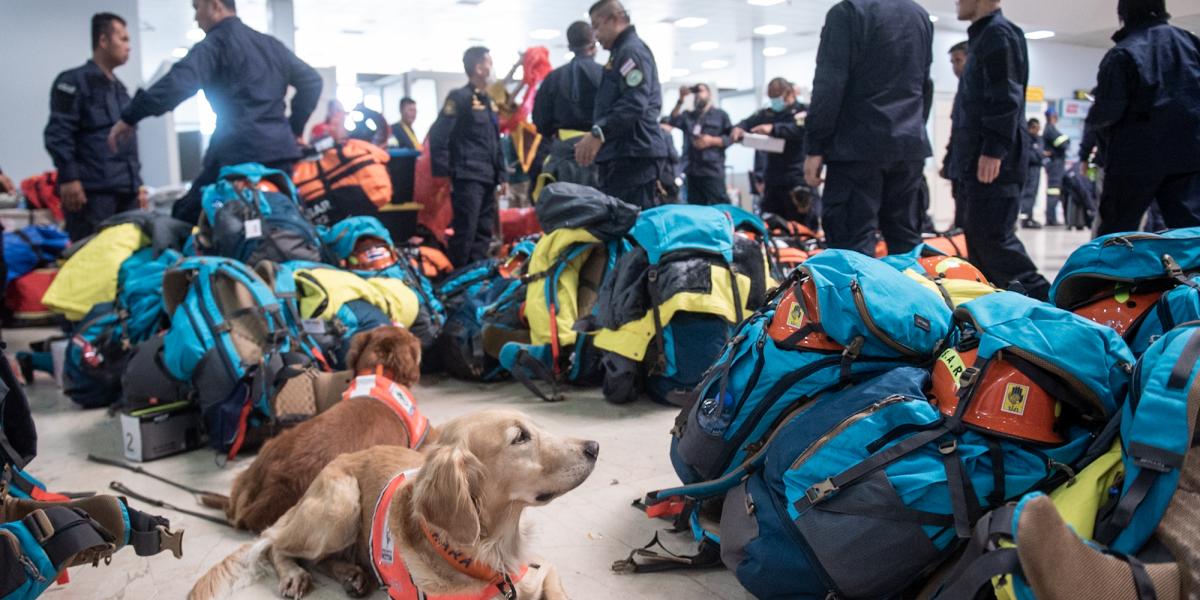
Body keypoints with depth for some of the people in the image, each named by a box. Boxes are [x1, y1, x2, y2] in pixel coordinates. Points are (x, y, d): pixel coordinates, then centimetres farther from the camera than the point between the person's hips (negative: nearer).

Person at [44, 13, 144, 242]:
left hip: (126, 191, 7)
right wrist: (69, 178, -17)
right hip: (92, 191, -7)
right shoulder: (74, 81, 0)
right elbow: (58, 133, -9)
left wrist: (137, 182, 21)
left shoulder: (119, 88, 24)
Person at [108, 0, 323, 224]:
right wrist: (295, 128, 24)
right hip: (280, 149, 7)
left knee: (184, 220, 3)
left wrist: (130, 117, -13)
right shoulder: (271, 44, 20)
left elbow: (177, 84, -18)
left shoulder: (214, 44, -2)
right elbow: (312, 81, 23)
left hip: (238, 151, -7)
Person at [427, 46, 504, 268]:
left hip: (488, 180, 8)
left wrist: (501, 176, 17)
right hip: (467, 179, -8)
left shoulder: (489, 101, 19)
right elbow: (438, 137, -12)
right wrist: (444, 175, -14)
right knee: (464, 234, -8)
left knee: (483, 234, 10)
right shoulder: (460, 97, -6)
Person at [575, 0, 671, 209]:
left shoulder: (632, 51, -8)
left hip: (634, 154, -11)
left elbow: (634, 103, -24)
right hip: (625, 153, 11)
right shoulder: (622, 52, 26)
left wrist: (598, 133, -30)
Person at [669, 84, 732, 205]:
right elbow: (673, 121, 0)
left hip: (713, 171, -4)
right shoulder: (688, 115, 20)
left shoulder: (720, 115, 10)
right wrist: (681, 100, -7)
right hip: (692, 170, 4)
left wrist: (712, 141, -12)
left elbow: (731, 137, 2)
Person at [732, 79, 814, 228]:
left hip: (798, 178, -5)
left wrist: (774, 129, -30)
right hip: (772, 178, 5)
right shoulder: (767, 114, 19)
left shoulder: (804, 111, 2)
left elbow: (800, 129, -17)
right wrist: (738, 128, -15)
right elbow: (747, 123, 10)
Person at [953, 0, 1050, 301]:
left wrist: (993, 150, -24)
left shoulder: (999, 34, -7)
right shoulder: (984, 36, 23)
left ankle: (1042, 301, -8)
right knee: (978, 238, 10)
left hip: (993, 163, -10)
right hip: (980, 161, 10)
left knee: (992, 237, -13)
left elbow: (1006, 98, -18)